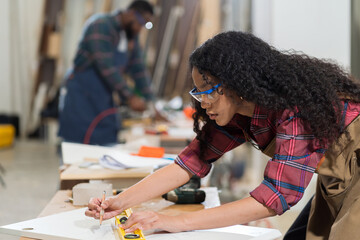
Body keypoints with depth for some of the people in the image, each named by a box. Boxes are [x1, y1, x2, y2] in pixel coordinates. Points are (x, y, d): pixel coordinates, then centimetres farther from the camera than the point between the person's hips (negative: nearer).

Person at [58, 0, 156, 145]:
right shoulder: (101, 26, -17)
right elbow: (106, 66, -25)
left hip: (104, 100, 8)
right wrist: (129, 97, -28)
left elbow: (138, 69, 8)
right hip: (80, 96, -8)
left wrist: (149, 101, -1)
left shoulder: (131, 36, 8)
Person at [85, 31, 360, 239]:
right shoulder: (238, 110, -9)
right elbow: (194, 159, -10)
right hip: (335, 183, 7)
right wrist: (121, 201, -21)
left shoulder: (294, 110, -32)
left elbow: (277, 196, -36)